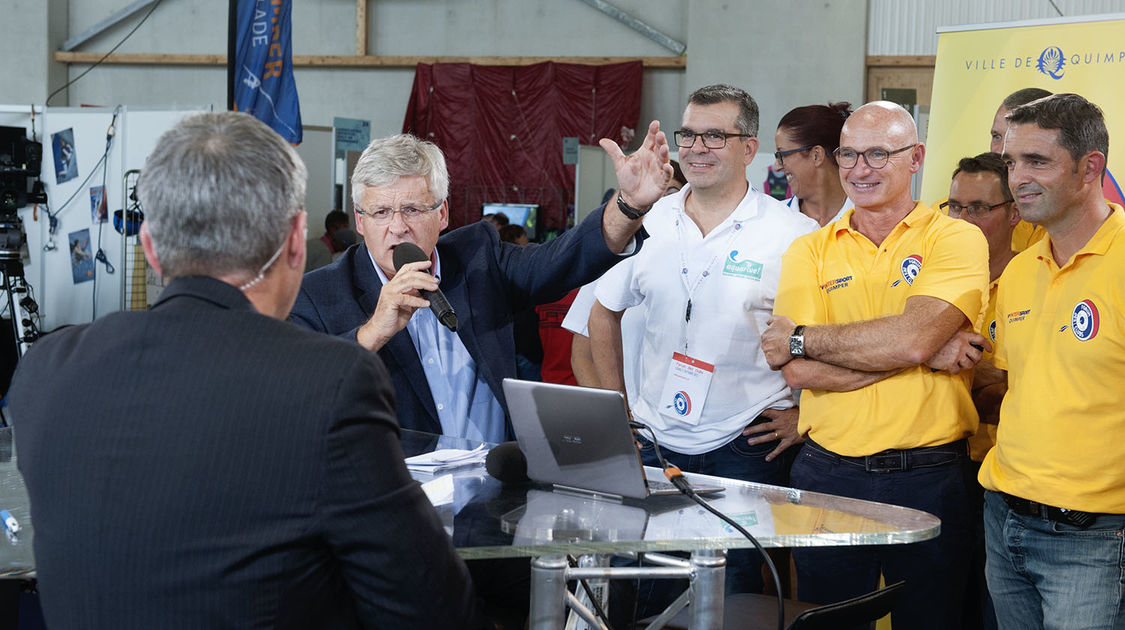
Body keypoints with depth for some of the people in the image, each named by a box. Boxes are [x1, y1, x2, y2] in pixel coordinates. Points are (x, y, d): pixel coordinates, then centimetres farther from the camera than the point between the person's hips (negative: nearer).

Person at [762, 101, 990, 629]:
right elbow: (798, 371, -8)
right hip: (827, 473, 2)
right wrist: (929, 354, -13)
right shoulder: (810, 251, 6)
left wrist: (802, 337, -9)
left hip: (928, 481, -2)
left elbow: (911, 339, -19)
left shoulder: (956, 240, -1)